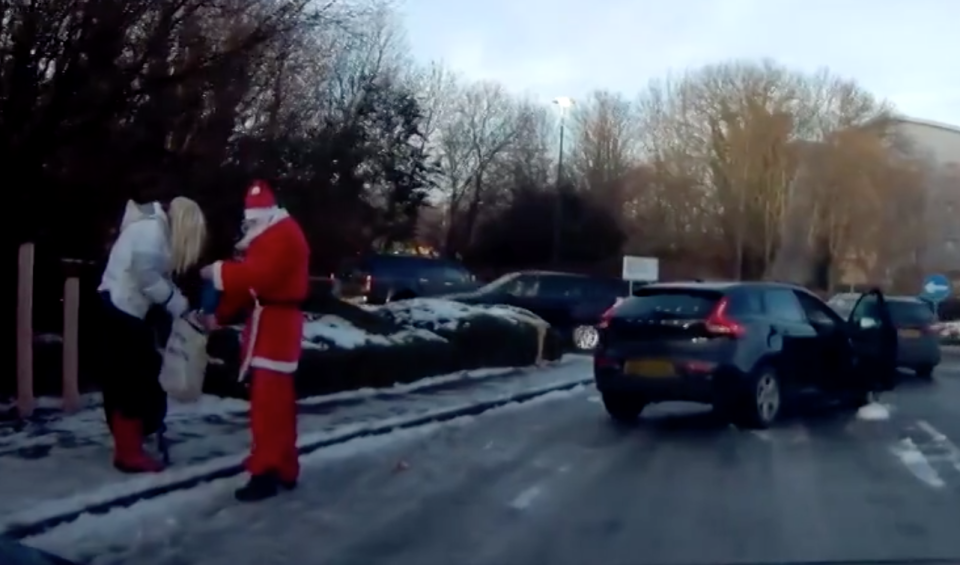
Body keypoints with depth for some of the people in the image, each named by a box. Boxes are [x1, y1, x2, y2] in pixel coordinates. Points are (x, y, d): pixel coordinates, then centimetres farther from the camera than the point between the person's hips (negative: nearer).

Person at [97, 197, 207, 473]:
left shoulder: (155, 226, 15)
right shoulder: (152, 229, -16)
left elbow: (155, 276, 12)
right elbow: (148, 277, -24)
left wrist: (176, 305, 0)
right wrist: (179, 304, -13)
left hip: (125, 309, 10)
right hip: (122, 310, -10)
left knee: (127, 382, 15)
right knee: (132, 383, -6)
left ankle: (128, 446, 25)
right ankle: (130, 453, 1)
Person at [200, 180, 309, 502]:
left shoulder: (283, 235, -13)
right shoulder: (268, 237, 21)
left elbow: (256, 274, -27)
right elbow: (250, 278, 19)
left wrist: (218, 271, -15)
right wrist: (220, 317, 13)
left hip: (275, 324, -11)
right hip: (269, 323, 11)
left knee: (268, 402, -11)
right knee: (277, 400, 14)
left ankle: (265, 474, -10)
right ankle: (284, 470, 22)